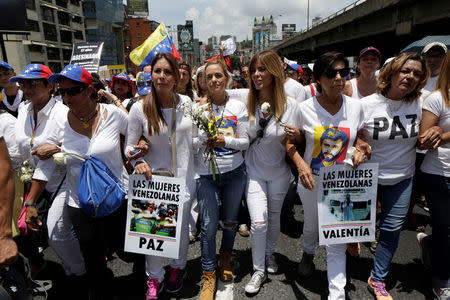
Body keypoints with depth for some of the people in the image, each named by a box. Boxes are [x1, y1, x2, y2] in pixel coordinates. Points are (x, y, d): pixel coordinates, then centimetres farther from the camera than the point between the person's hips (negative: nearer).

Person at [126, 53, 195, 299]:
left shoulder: (186, 102, -1)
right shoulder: (140, 108, -10)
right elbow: (130, 145, -5)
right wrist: (137, 161, -21)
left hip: (184, 177, 2)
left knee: (181, 226, 16)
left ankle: (178, 267, 44)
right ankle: (154, 278, 32)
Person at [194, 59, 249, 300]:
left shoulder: (238, 106, 0)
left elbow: (245, 142, -1)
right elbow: (190, 143, 0)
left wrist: (225, 141, -18)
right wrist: (203, 140, -20)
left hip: (234, 172, 1)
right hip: (206, 173, -1)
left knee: (230, 221, 15)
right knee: (208, 225, 0)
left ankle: (225, 257, 44)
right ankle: (209, 275, 20)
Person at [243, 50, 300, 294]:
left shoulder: (290, 104, -13)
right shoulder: (245, 102, -10)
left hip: (279, 172, 1)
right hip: (254, 171, 0)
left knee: (274, 217, 18)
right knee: (258, 222, -5)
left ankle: (269, 254, 46)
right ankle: (259, 270, 18)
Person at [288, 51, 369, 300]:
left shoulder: (355, 106, -2)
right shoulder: (305, 108, -9)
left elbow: (360, 138, 13)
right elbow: (291, 142, -1)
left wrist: (361, 151, -9)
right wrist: (300, 164, -19)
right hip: (311, 181, 0)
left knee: (337, 242, 6)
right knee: (311, 226, 23)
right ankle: (308, 254, 57)